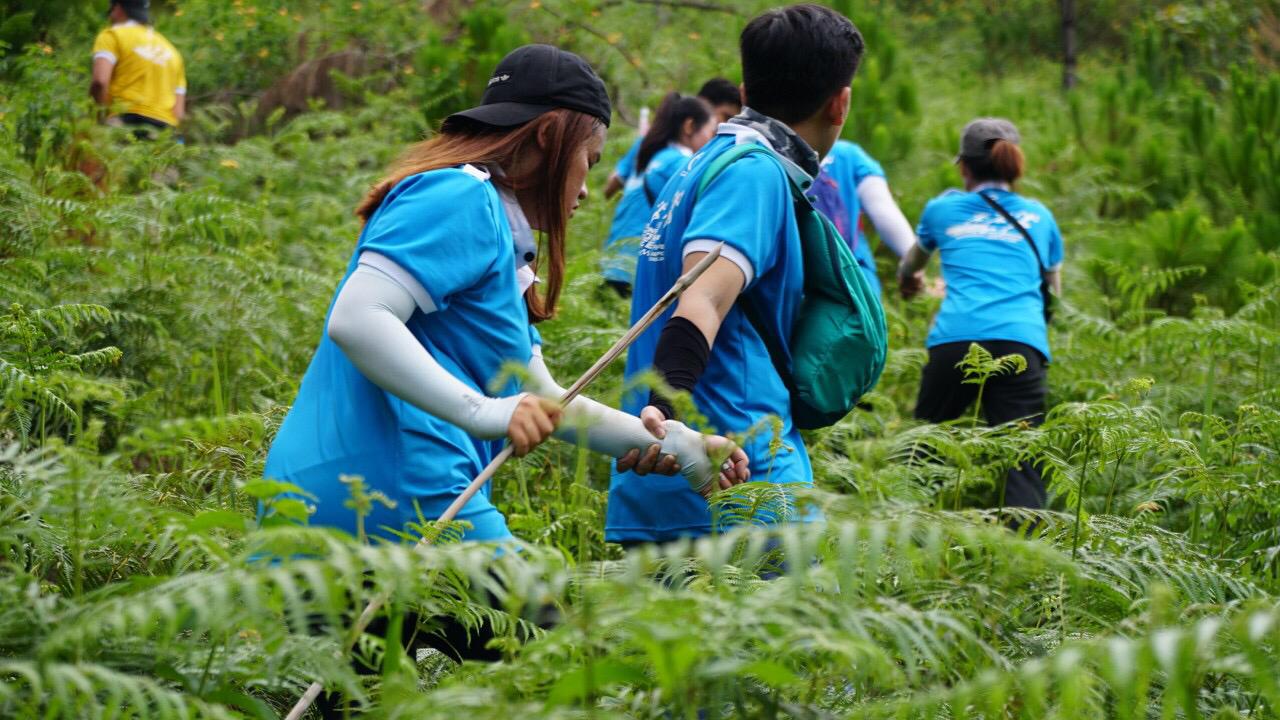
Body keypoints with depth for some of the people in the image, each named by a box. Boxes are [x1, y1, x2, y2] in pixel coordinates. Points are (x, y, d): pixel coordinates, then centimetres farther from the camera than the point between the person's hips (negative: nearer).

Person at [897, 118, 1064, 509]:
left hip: (954, 339, 0)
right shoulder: (1039, 216, 21)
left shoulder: (943, 208, 20)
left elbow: (911, 264, 42)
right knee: (1024, 462, -8)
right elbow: (1053, 289, 37)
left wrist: (908, 281, 66)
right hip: (1022, 341, 0)